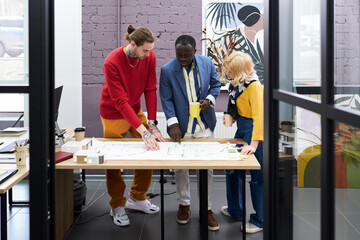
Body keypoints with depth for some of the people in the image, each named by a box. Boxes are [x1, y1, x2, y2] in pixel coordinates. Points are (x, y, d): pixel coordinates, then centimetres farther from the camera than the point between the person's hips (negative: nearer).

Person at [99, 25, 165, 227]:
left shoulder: (149, 57, -14)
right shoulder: (112, 62, -29)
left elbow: (150, 90, -9)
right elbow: (120, 101, -31)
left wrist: (152, 123, -15)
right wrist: (144, 131, -37)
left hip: (135, 110, 5)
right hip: (114, 114, -5)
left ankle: (137, 198, 23)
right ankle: (117, 206, 20)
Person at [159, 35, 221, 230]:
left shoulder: (207, 63, -5)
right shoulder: (167, 70, -10)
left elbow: (215, 84, 11)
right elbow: (166, 99, -7)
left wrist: (209, 99, -10)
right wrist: (173, 123, -16)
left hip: (204, 126, 1)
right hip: (181, 127, -1)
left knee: (206, 168, 6)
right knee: (180, 168, 11)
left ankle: (206, 208, 20)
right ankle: (184, 204, 31)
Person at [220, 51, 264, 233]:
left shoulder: (254, 86, -21)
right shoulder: (237, 83, 6)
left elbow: (259, 115, -28)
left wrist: (254, 144, -33)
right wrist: (231, 117, 7)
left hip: (253, 130, -9)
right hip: (241, 129, 10)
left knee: (257, 176, 1)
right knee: (232, 169, 16)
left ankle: (260, 220, 15)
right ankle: (235, 210, 35)